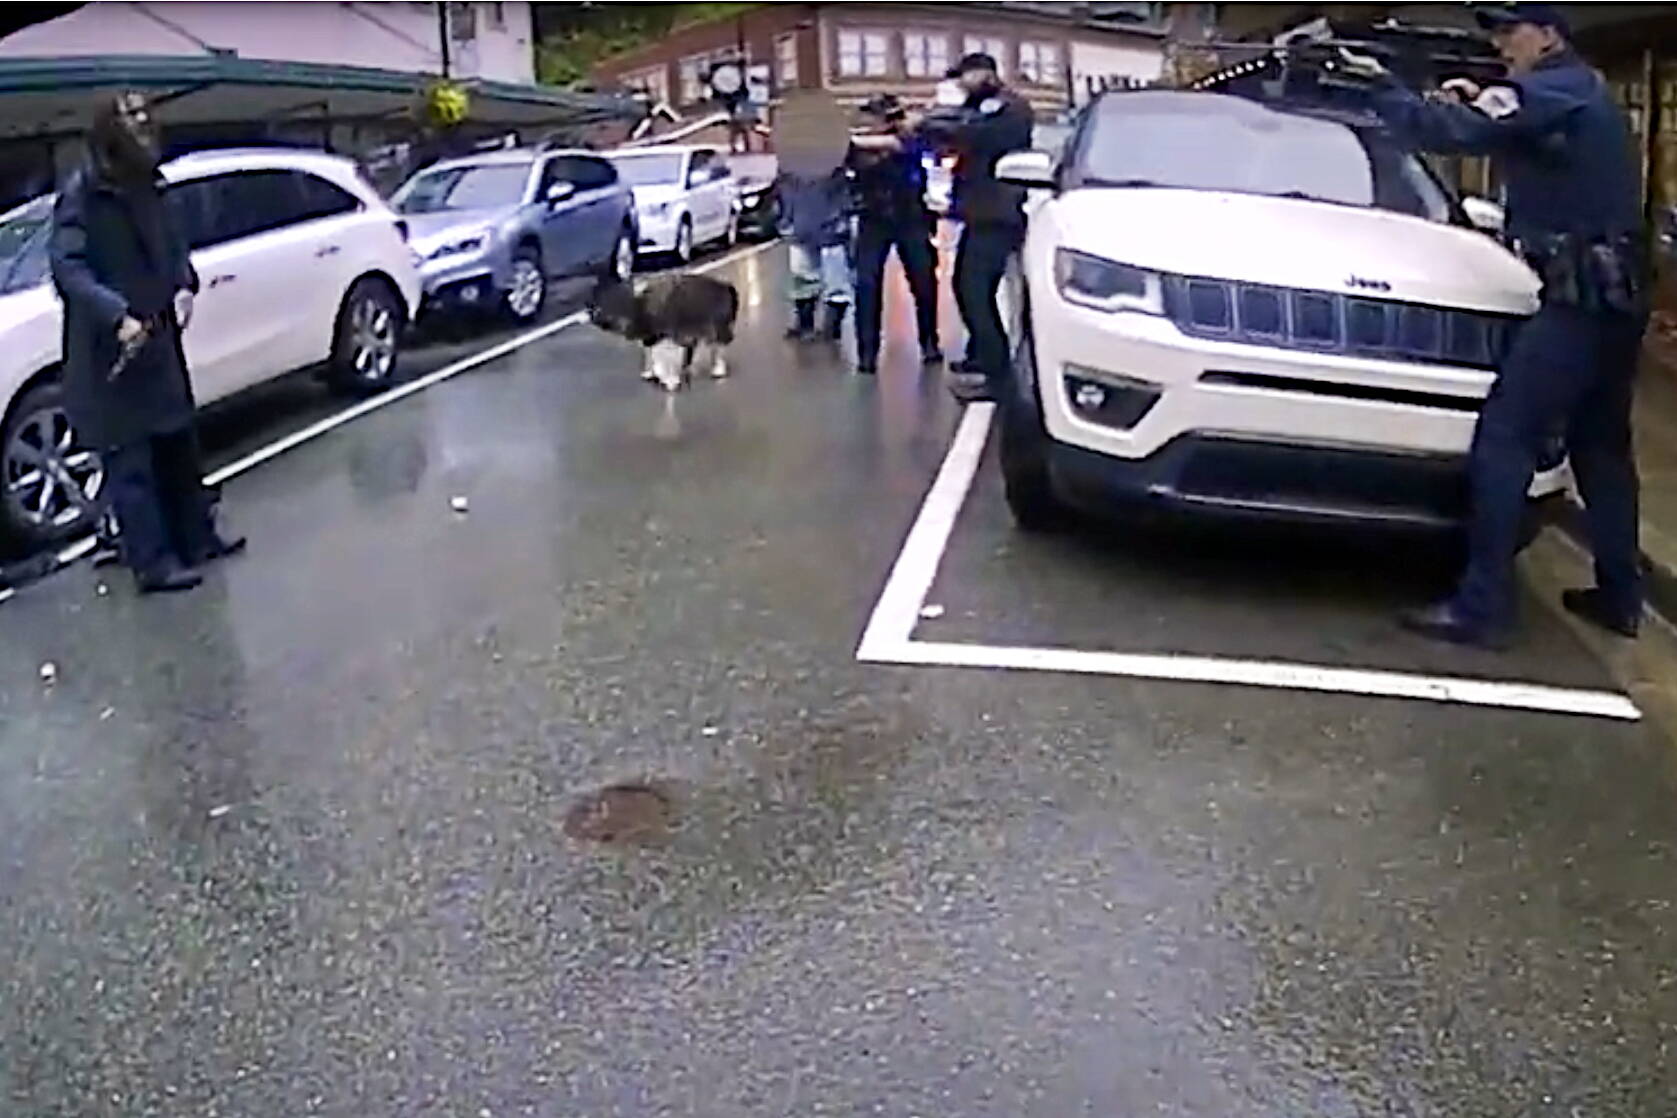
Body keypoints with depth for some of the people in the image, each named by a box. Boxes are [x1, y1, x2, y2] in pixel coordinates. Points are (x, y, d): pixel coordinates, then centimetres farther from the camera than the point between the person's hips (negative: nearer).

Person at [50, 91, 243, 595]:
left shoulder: (147, 189, 10)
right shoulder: (81, 193, -12)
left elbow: (173, 246, 20)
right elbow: (67, 267, -18)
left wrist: (184, 287, 0)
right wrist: (117, 315, -29)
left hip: (159, 341, 8)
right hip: (110, 350, -8)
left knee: (178, 443, 16)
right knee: (130, 458, -3)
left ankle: (196, 538, 29)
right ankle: (152, 562, 1)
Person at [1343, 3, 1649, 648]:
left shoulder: (1546, 91, -8)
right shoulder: (1585, 94, 22)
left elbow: (1454, 135, -19)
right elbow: (1508, 137, 25)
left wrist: (1381, 88, -10)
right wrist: (1474, 106, 12)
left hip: (1578, 297, -10)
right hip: (1617, 296, 10)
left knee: (1504, 441, -12)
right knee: (1600, 445, 17)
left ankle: (1480, 608, -14)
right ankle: (1619, 597, 25)